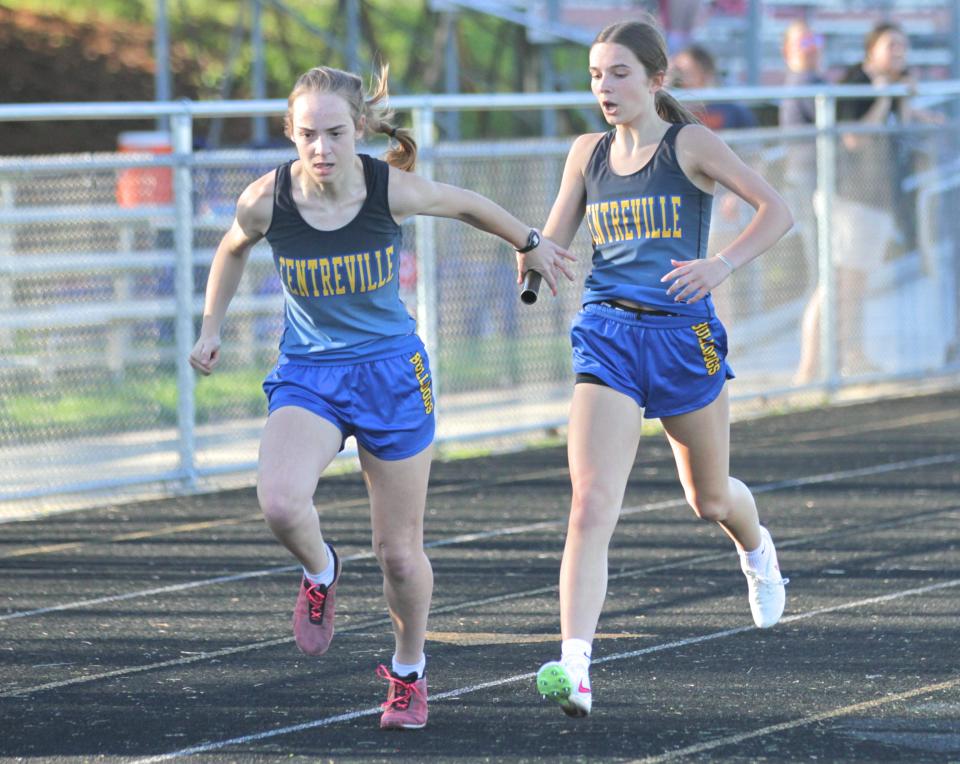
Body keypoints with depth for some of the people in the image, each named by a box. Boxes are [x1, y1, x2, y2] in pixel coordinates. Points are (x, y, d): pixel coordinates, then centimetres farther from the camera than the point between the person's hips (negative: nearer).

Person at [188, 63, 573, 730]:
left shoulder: (394, 190, -17)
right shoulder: (267, 200, -14)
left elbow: (467, 205, 5)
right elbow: (234, 250, 11)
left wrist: (531, 243, 19)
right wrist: (211, 329, 10)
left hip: (391, 373, 0)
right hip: (306, 374, 0)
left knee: (399, 551, 6)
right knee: (280, 502, -29)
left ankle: (409, 672, 33)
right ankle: (320, 572, 6)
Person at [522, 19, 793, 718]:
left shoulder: (689, 144, -4)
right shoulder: (588, 153, 8)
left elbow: (777, 210, -10)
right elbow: (553, 240, 15)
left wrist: (722, 264, -25)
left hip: (683, 332, -2)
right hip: (608, 333, 2)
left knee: (709, 497, 19)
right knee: (591, 504, -17)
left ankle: (757, 551, 57)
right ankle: (575, 669, -26)